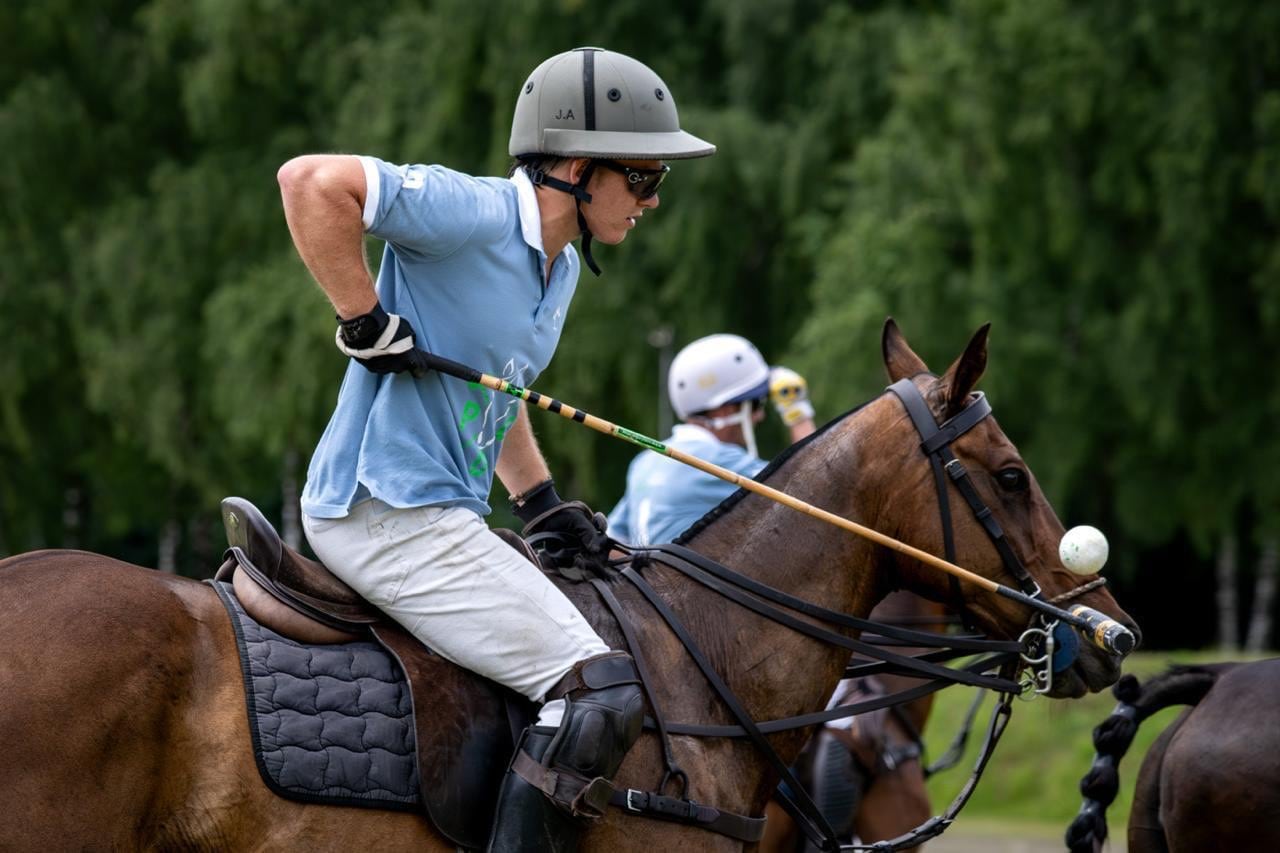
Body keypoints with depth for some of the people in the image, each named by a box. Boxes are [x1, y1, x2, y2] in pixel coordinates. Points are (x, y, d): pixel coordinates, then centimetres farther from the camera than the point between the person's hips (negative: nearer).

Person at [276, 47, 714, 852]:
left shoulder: (560, 266, 14)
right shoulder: (474, 214, -16)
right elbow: (311, 181, -25)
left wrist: (542, 501, 16)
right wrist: (365, 323, -20)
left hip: (443, 520, 11)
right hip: (390, 516, -11)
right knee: (603, 691, -17)